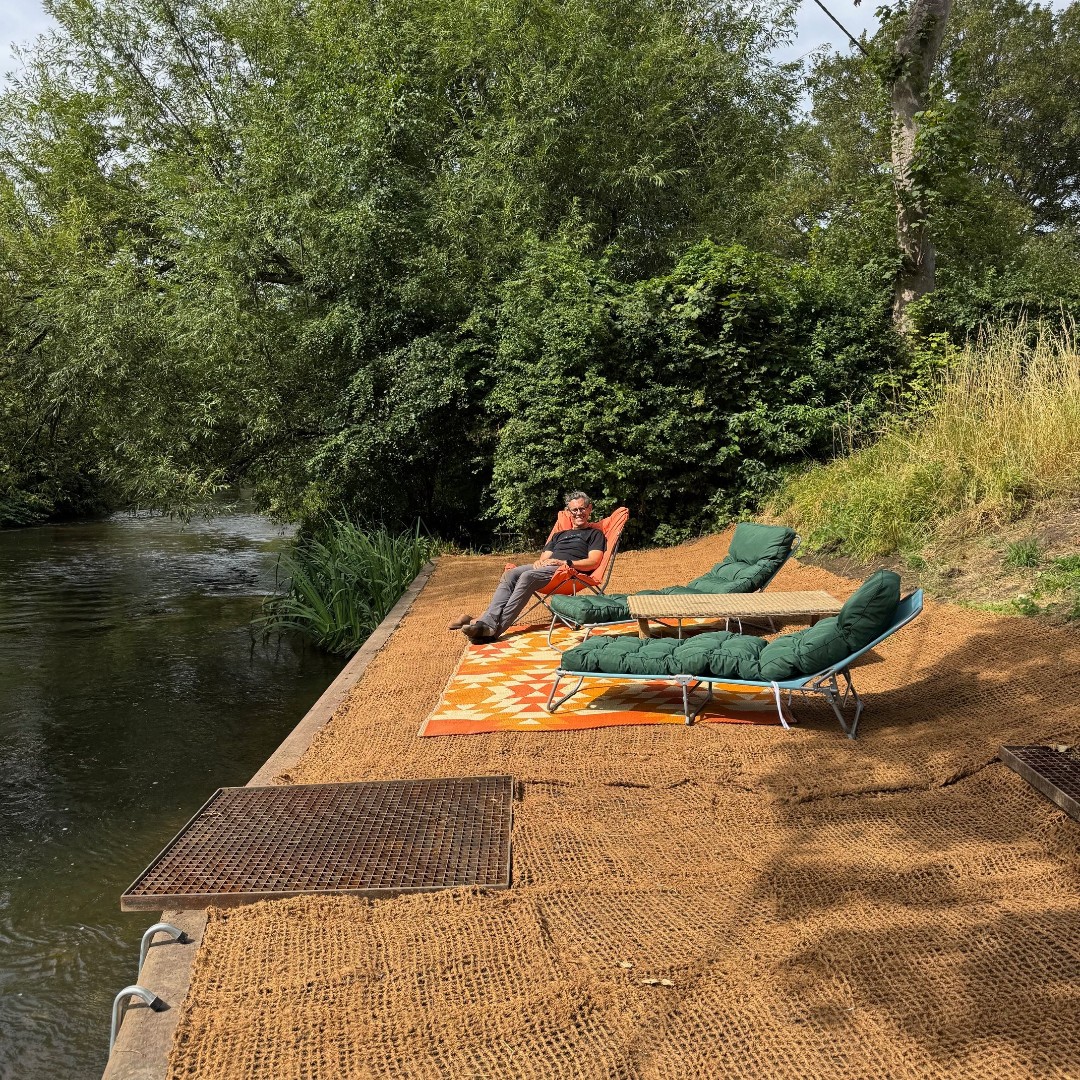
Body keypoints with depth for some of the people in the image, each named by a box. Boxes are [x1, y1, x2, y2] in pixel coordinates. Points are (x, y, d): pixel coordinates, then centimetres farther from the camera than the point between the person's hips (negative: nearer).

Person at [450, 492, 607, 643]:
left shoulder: (595, 534, 17)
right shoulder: (560, 534, 37)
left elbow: (593, 562, 1)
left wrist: (565, 562, -12)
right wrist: (539, 562, 2)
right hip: (546, 567, 6)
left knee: (528, 576, -34)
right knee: (511, 574, -24)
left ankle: (495, 628, -47)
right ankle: (488, 620, -42)